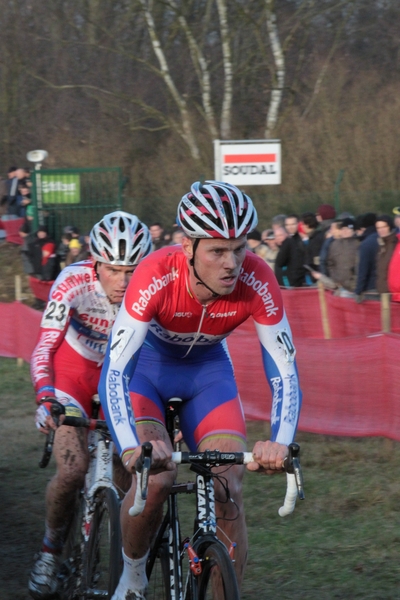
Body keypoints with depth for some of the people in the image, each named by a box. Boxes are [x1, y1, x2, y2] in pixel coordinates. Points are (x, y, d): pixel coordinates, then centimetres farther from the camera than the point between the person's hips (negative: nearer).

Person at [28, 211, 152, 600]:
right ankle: (50, 553, 4)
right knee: (72, 470, -20)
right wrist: (45, 400, -45)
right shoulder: (74, 283, -28)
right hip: (73, 370, -2)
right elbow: (44, 348, -29)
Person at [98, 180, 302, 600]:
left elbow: (284, 373, -24)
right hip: (146, 365, -2)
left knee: (228, 492, -15)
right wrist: (131, 448, -55)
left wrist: (280, 443, -43)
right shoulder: (156, 277, -36)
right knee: (155, 478, -24)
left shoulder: (256, 282, -29)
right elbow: (114, 373, -39)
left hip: (208, 369, 2)